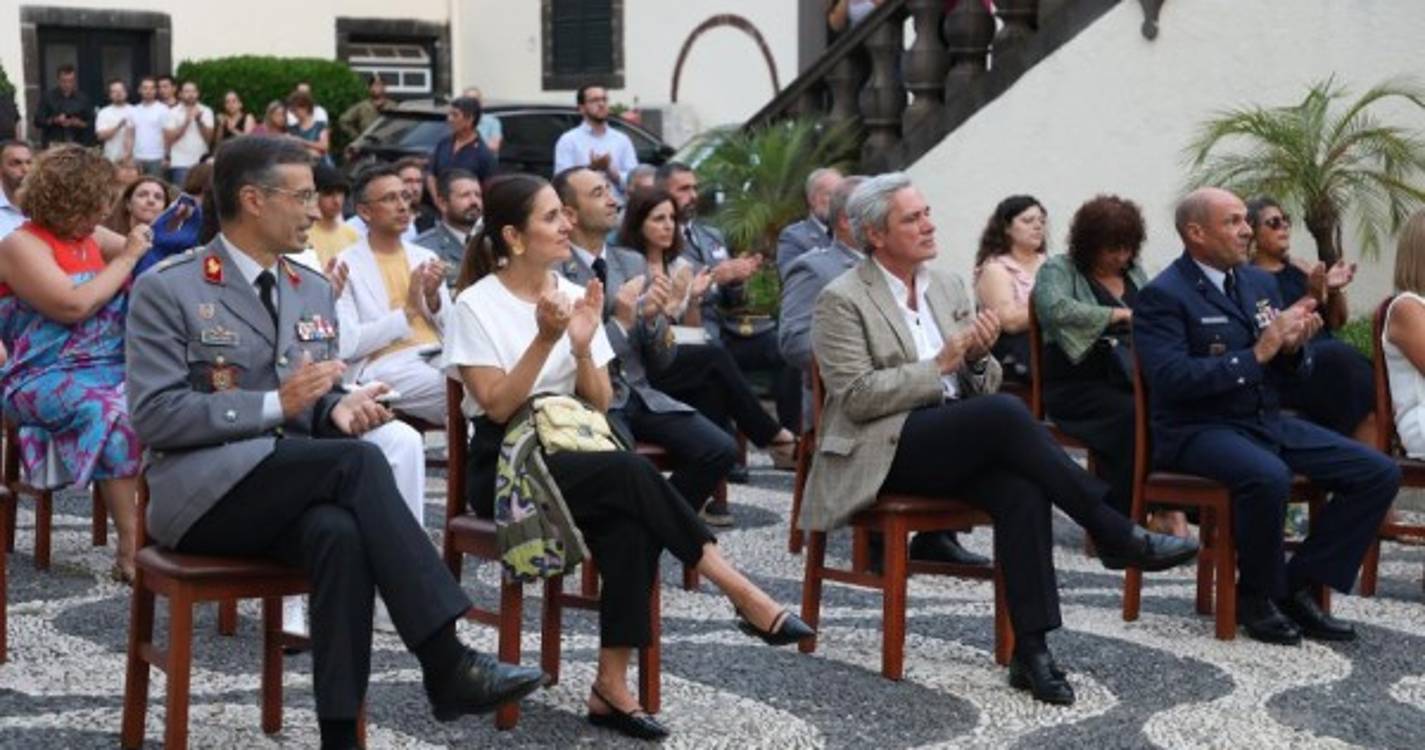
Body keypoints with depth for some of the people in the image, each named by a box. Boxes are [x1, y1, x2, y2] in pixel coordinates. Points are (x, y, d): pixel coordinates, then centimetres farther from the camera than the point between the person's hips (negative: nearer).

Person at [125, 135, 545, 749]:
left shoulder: (314, 291, 14)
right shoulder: (167, 290, -5)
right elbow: (153, 416, -12)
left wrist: (338, 408, -6)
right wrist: (275, 405, -19)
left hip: (294, 489, 5)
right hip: (204, 493, -5)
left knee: (342, 532, -33)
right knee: (358, 461, -31)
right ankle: (445, 665, -31)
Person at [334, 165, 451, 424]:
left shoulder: (426, 257, 19)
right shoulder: (346, 265, 3)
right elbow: (346, 345, -9)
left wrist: (433, 298, 0)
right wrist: (407, 311, -11)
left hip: (439, 357, 6)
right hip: (386, 366, -5)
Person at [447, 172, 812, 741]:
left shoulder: (574, 294, 8)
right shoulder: (476, 305, -7)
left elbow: (599, 405, 5)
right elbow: (498, 407, -14)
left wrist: (582, 347, -13)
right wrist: (545, 341, -23)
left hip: (573, 457, 5)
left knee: (630, 527, -30)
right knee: (632, 472, -32)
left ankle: (612, 685, -27)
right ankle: (739, 592, -25)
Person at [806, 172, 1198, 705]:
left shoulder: (949, 286, 16)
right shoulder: (842, 300, -3)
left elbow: (982, 387, 17)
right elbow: (856, 396, -12)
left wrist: (978, 358, -6)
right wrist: (939, 365, -14)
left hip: (957, 444, 6)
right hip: (884, 450, -6)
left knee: (1022, 491, -28)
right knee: (1006, 412, -30)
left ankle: (1031, 650, -29)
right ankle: (1115, 534, -22)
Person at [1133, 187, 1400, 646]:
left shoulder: (1260, 282, 13)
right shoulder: (1162, 296, -10)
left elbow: (1293, 373, 16)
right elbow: (1171, 378, -23)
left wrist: (1294, 348, -8)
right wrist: (1257, 354, -24)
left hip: (1268, 420, 8)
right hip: (1198, 430, -8)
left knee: (1380, 473, -7)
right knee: (1268, 477, -38)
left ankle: (1298, 587, 0)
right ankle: (1257, 595, -12)